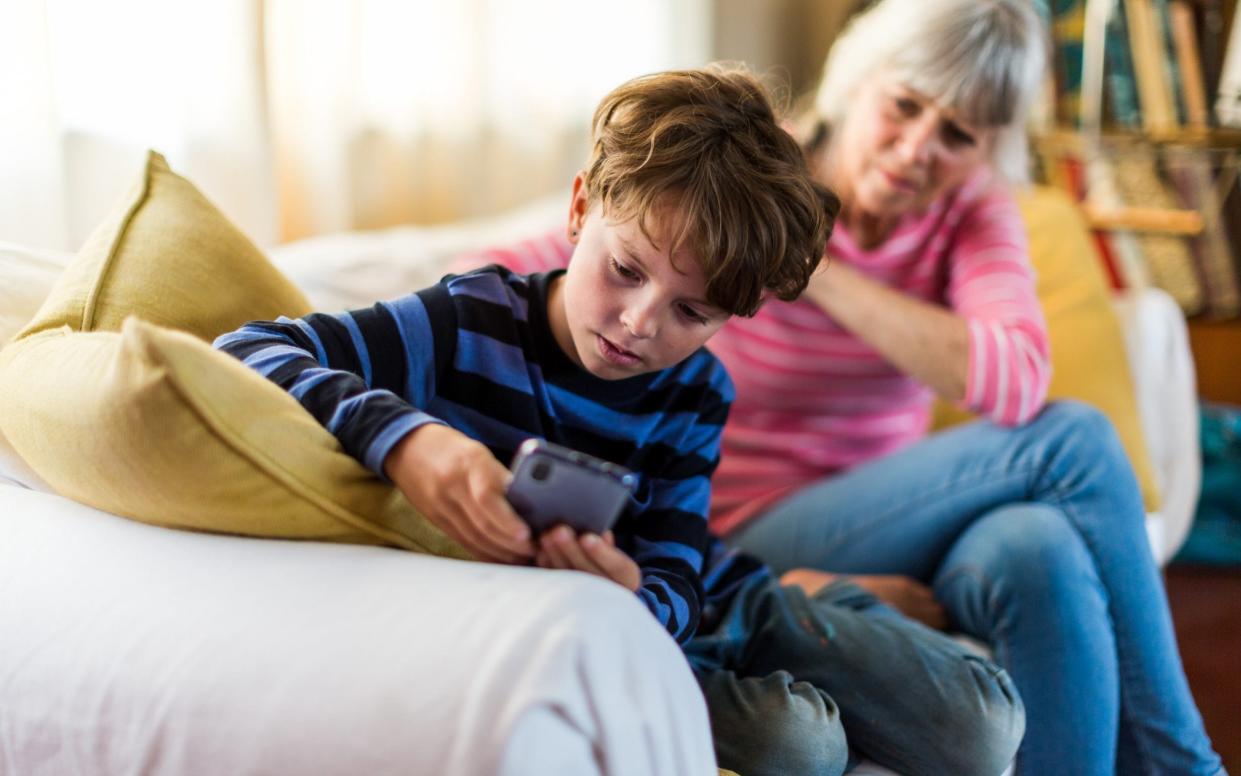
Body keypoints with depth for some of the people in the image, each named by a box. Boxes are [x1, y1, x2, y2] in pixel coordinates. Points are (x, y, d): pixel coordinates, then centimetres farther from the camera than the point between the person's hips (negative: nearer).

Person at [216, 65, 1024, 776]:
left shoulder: (694, 395, -8)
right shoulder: (470, 325, -18)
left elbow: (673, 589, -15)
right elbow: (246, 350, -26)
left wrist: (631, 593, -41)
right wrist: (401, 435, -44)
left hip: (667, 608, 4)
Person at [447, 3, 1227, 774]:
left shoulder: (973, 215, 0)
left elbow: (1015, 384, -22)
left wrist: (814, 273, -23)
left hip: (896, 553, 4)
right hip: (749, 547, -4)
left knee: (1039, 552, -33)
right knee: (1073, 437, -22)